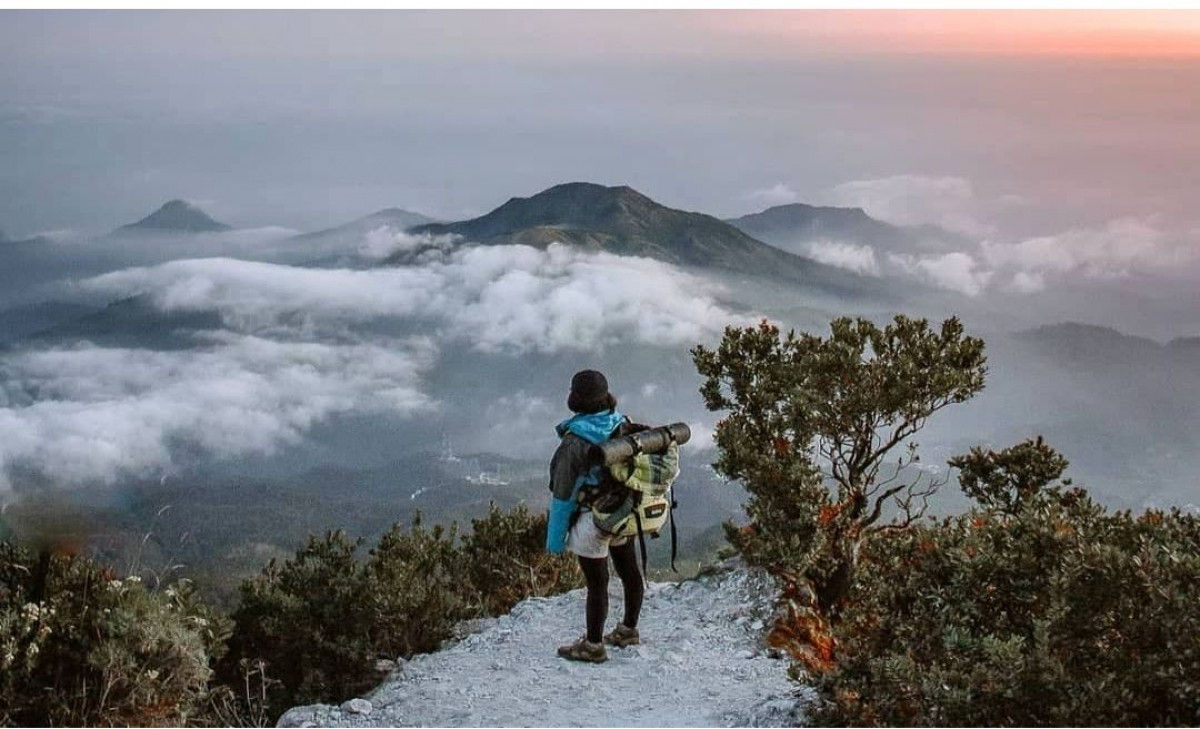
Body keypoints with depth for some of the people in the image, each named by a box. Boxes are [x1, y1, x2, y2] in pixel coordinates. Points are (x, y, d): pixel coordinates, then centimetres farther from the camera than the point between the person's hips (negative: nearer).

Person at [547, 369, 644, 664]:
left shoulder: (574, 442, -23)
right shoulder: (624, 426, -6)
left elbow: (563, 493, -17)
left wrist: (554, 535, -7)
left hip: (592, 522, -7)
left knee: (597, 583, 7)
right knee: (629, 572, 21)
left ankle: (593, 646, 22)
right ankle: (628, 630, 42)